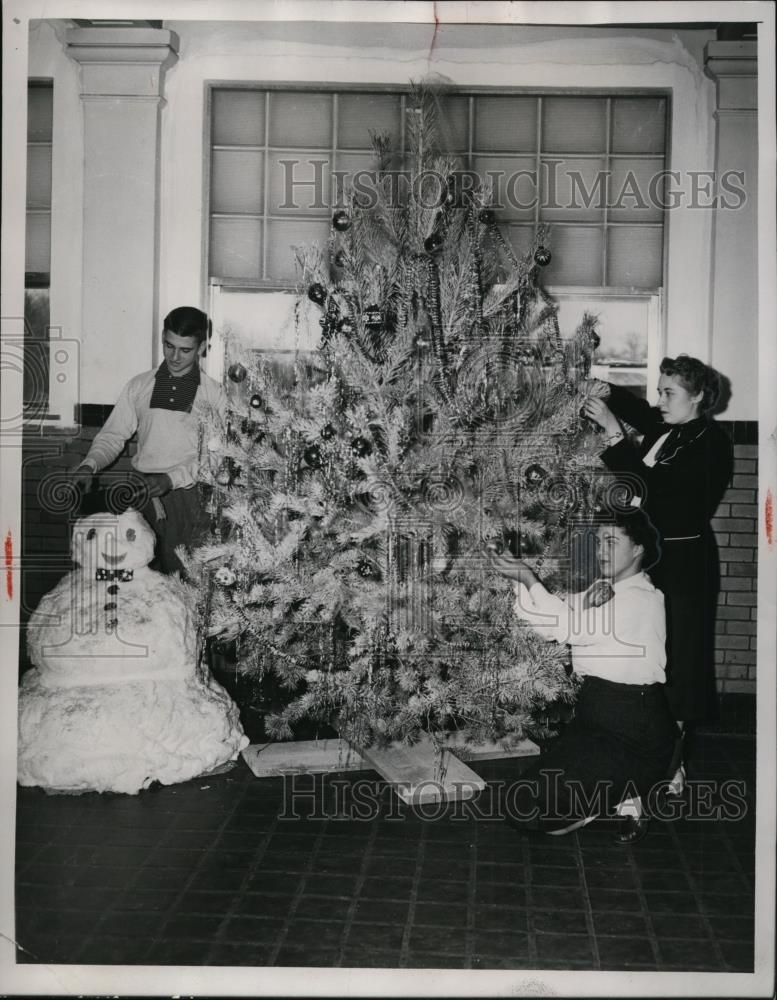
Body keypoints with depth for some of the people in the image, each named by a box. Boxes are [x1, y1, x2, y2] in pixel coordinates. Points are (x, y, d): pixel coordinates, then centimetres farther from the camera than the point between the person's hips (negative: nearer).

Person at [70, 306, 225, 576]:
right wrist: (89, 465, -6)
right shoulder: (139, 386, 12)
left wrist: (171, 479, -16)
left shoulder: (213, 394, 3)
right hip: (142, 493, 2)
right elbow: (113, 435, 13)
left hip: (188, 492, -2)